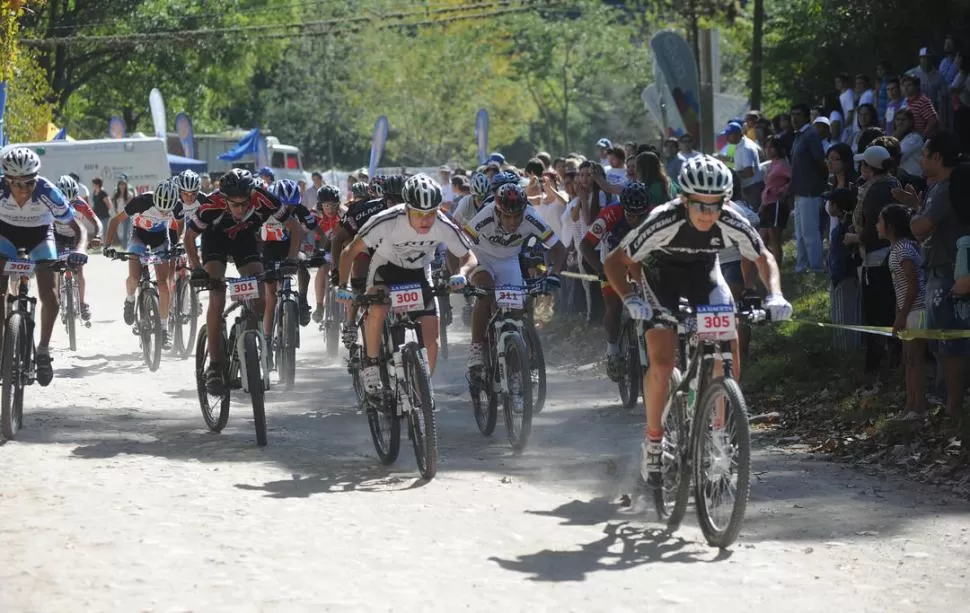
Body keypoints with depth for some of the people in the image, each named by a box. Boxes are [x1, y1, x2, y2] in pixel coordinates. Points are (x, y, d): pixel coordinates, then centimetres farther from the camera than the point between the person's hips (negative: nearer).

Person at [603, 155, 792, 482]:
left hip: (704, 275, 3)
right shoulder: (663, 223, -36)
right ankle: (654, 438, 3)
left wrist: (775, 296, -27)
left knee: (729, 347, -17)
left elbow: (764, 258, -9)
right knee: (662, 362, -17)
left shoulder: (731, 223, -28)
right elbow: (614, 262, -28)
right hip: (662, 277, -2)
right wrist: (629, 299, -45)